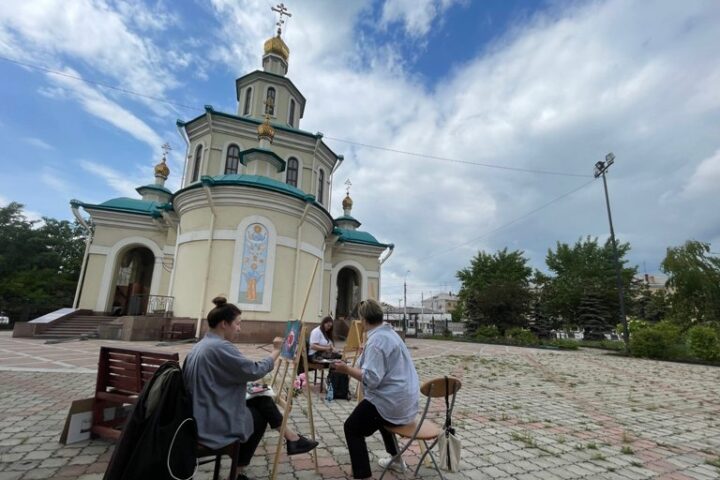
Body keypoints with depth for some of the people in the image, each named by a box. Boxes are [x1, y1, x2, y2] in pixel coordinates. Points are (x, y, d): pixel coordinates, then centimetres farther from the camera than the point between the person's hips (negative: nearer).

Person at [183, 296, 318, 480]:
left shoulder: (202, 345, 8)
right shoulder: (220, 347, -24)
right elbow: (254, 371, -22)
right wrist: (276, 351, -10)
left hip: (201, 417, 9)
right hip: (213, 423, -9)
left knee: (263, 401, 11)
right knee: (259, 416, 15)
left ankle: (291, 438, 17)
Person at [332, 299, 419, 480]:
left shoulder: (376, 339, -21)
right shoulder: (390, 333, 8)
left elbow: (371, 379, -26)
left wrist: (347, 369, -17)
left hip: (391, 402, -10)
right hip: (407, 400, 10)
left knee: (352, 427, 5)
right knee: (381, 417, 36)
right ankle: (396, 459, 44)